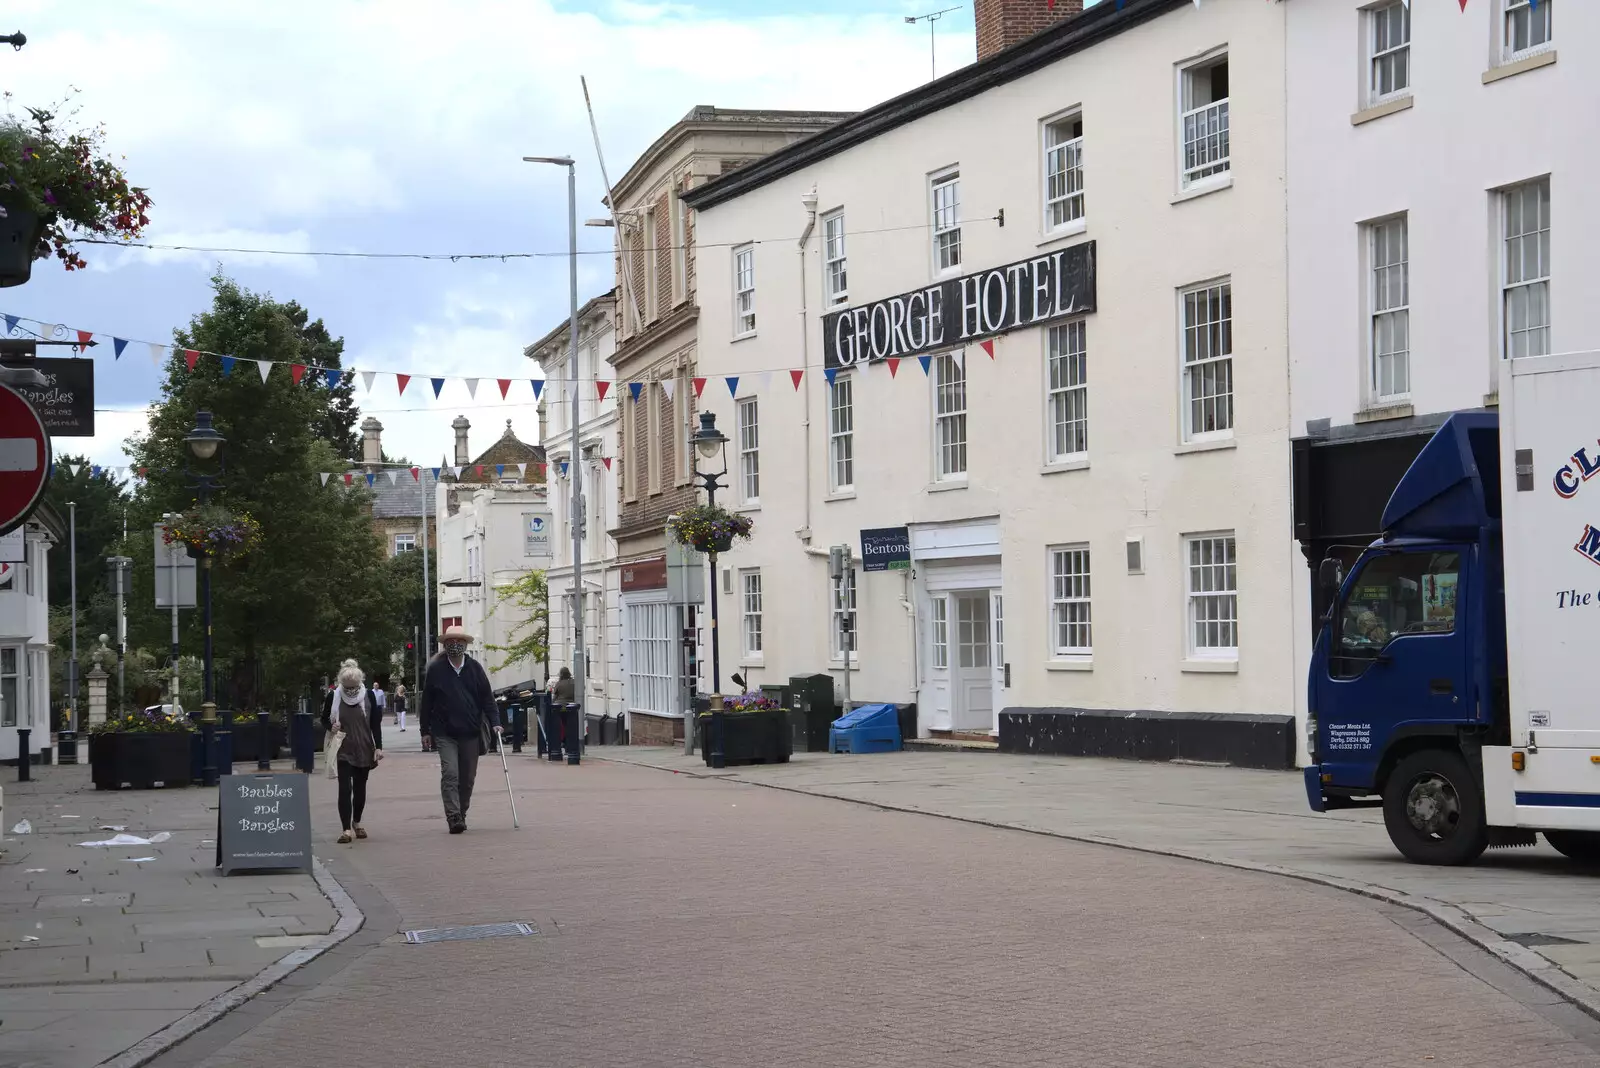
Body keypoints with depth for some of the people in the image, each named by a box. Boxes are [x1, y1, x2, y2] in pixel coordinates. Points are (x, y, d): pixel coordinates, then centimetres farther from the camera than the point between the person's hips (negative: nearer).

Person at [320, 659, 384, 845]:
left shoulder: (368, 695, -3)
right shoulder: (334, 697, -5)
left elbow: (376, 723, 1)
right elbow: (324, 720, 8)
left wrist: (378, 747, -5)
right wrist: (331, 727, -15)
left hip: (364, 751, 2)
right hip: (343, 751, -2)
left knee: (360, 788, 13)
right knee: (345, 789, -10)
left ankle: (356, 823, 30)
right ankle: (347, 829, -13)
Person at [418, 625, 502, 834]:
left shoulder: (475, 668, 5)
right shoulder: (435, 670, 0)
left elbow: (487, 697, 6)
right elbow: (426, 701, 4)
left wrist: (494, 722, -5)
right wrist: (425, 730, 2)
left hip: (471, 732, 3)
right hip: (445, 733, -2)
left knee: (468, 777, 9)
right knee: (450, 774, -14)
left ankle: (461, 815, 23)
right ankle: (454, 817, -16)